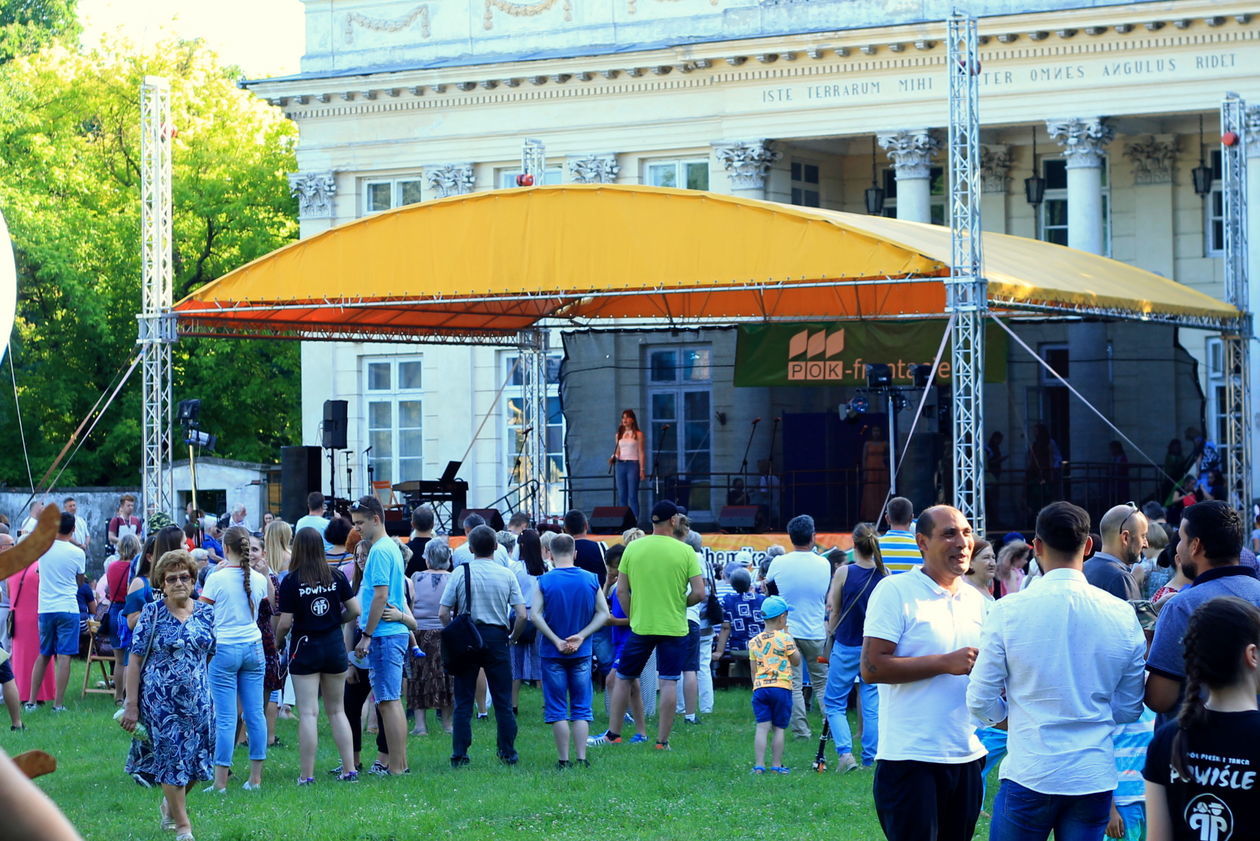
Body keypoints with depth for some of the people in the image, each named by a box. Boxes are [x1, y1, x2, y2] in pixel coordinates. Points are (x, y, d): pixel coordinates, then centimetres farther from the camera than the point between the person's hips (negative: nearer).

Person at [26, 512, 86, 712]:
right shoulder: (77, 553, -7)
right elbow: (80, 582, 6)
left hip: (45, 608, 3)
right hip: (68, 609, -3)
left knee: (43, 655, 14)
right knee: (64, 656, -2)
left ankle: (31, 700, 13)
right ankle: (58, 703, -6)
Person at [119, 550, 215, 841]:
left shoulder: (206, 612, 5)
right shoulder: (152, 613, -5)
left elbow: (213, 656, 12)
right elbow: (136, 661, -5)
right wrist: (131, 705, -8)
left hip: (199, 699, 4)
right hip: (161, 700, -3)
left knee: (196, 762, 6)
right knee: (172, 759, -2)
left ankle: (170, 803, 35)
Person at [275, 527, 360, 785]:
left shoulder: (291, 581, -11)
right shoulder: (336, 576, -2)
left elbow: (285, 623, -12)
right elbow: (355, 610, 0)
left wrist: (278, 640, 9)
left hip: (305, 647, -3)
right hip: (334, 646, 3)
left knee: (308, 713, -2)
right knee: (337, 711, 13)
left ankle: (306, 774, -2)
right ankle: (350, 769, 10)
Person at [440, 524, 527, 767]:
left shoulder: (460, 573, -2)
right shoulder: (506, 575, 0)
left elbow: (443, 614, -5)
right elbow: (522, 615, -5)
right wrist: (512, 638, 11)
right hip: (497, 636, 0)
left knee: (463, 701, 4)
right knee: (503, 700, 7)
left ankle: (459, 755, 1)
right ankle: (508, 753, 8)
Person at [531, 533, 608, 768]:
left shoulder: (545, 581, -7)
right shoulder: (591, 580, -1)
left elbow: (535, 615, -15)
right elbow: (603, 614, -3)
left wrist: (557, 640, -11)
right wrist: (581, 636, -6)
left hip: (553, 653, -2)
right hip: (582, 653, 2)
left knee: (557, 709, 4)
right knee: (581, 708, 8)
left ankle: (563, 759, 4)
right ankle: (581, 758, 2)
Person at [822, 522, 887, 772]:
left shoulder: (844, 573, -11)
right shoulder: (884, 574, -4)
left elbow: (834, 610, -2)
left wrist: (831, 631, 15)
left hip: (847, 647, -3)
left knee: (834, 702, 8)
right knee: (872, 705, 10)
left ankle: (845, 752, -7)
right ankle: (870, 759, 10)